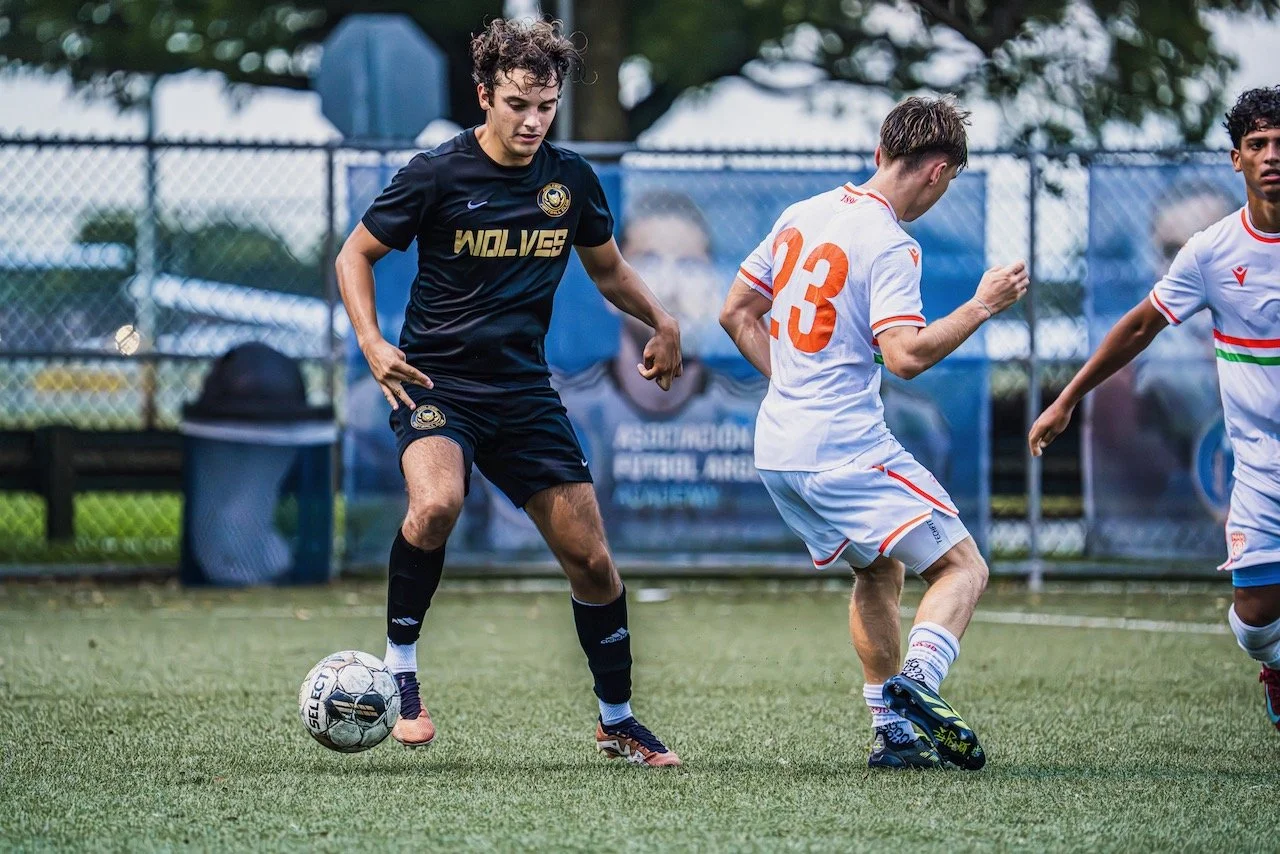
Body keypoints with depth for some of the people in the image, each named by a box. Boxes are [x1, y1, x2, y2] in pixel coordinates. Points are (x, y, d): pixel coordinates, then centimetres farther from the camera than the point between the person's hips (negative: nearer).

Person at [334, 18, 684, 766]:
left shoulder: (571, 179, 2)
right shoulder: (437, 174, -10)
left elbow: (607, 267, 19)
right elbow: (356, 254, 1)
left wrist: (661, 321, 1)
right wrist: (373, 344, -14)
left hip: (526, 391, 4)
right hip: (437, 383, -4)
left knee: (590, 558, 2)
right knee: (436, 504, -34)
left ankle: (619, 722, 20)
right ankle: (400, 668, -15)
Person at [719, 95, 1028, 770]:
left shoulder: (800, 216, 11)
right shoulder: (889, 246, -14)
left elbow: (737, 314, 17)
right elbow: (905, 355, -23)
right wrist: (982, 306, -13)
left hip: (778, 448, 8)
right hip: (846, 452, -8)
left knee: (878, 572, 22)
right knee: (963, 566, -3)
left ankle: (894, 732, 17)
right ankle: (917, 682, -27)